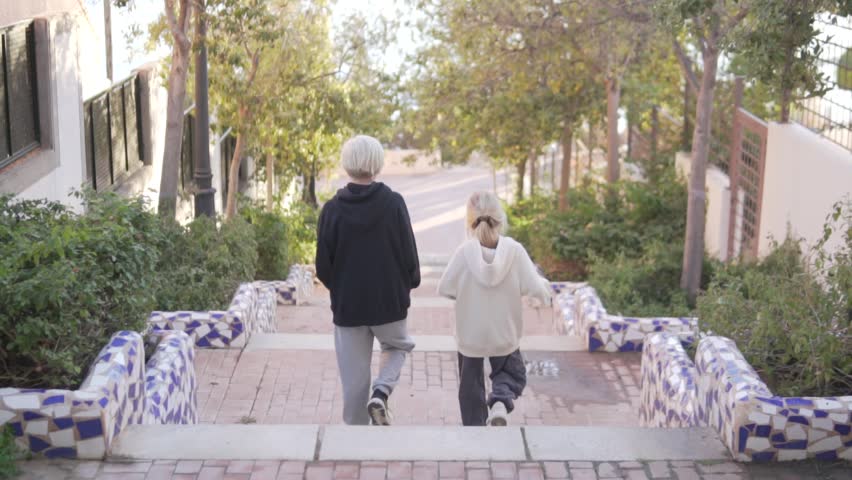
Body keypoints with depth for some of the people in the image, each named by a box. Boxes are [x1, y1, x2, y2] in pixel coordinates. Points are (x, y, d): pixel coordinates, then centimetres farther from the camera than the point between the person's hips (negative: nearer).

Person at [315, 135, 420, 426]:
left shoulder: (332, 209, -8)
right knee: (397, 347, 25)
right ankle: (381, 393, 1)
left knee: (354, 378, 11)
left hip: (347, 304, 1)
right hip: (390, 301, 0)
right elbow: (409, 254, -6)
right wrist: (408, 286, 13)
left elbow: (323, 266, -4)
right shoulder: (393, 203, -11)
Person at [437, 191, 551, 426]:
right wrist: (545, 287, 6)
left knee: (471, 384, 18)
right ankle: (500, 403, -8)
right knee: (511, 373, 21)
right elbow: (534, 287, -16)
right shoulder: (514, 250, -16)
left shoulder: (465, 252, -18)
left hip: (470, 334, 0)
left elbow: (444, 288, -11)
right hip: (504, 334, 0)